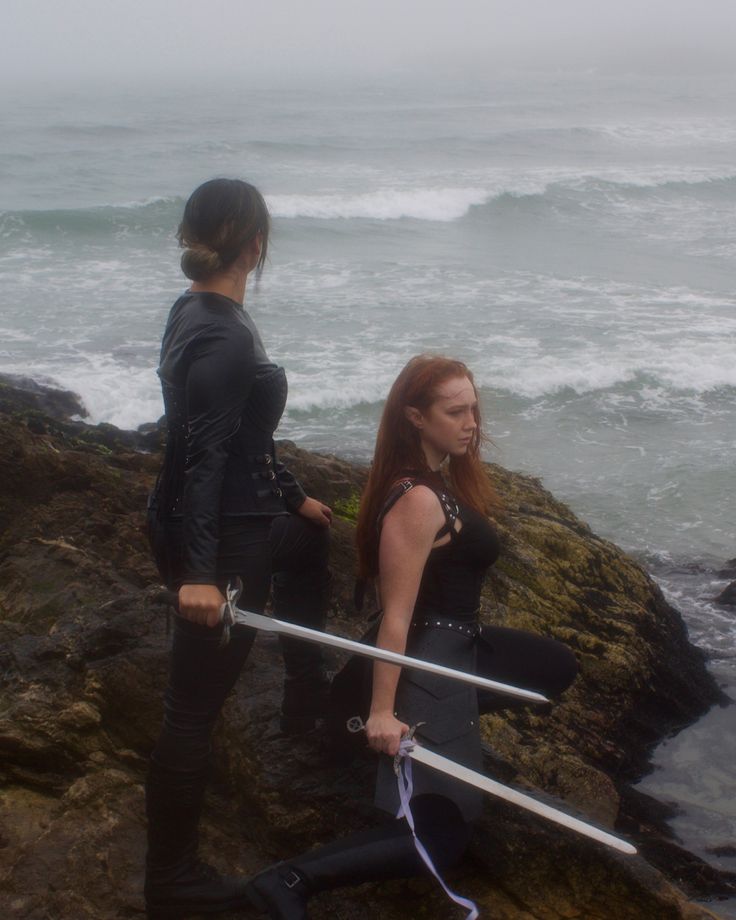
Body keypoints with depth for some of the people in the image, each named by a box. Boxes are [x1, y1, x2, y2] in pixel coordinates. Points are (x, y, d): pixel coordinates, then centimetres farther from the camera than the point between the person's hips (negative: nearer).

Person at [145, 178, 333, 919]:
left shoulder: (199, 313, 7)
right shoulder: (223, 336, -23)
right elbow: (202, 457, -29)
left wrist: (292, 497, 26)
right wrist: (197, 572, -32)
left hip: (241, 518, 10)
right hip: (218, 538, -10)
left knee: (311, 540, 35)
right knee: (194, 708, -2)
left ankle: (306, 695, 44)